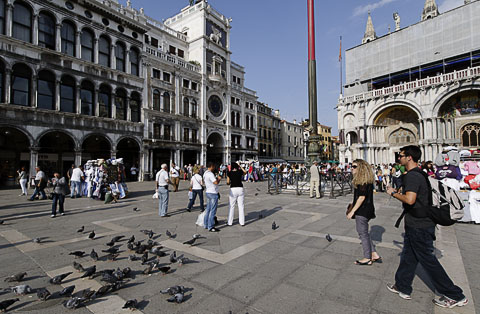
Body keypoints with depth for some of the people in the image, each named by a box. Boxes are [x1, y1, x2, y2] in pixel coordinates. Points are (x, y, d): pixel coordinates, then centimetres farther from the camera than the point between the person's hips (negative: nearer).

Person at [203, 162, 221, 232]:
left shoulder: (205, 174, 13)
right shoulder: (210, 174, -19)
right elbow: (216, 182, -27)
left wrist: (217, 178, 15)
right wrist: (219, 179, -7)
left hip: (208, 192, 10)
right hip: (213, 193, -10)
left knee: (208, 210, 16)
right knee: (212, 211, -4)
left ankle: (206, 225, 24)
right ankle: (211, 227, 1)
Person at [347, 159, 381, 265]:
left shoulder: (363, 181, -19)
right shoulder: (367, 180, 12)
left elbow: (362, 197, -23)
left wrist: (352, 211, -20)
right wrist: (353, 204, 24)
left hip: (362, 211, -10)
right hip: (366, 209, 10)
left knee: (363, 233, 3)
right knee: (364, 233, 19)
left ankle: (367, 258, 16)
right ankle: (374, 254, 25)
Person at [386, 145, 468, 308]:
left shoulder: (412, 176, -21)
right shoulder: (420, 174, 10)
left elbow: (410, 199, -32)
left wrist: (393, 193, -19)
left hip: (418, 226, -10)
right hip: (420, 223, 10)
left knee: (428, 260, 4)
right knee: (408, 257, 17)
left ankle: (455, 296, 19)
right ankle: (402, 287, 29)